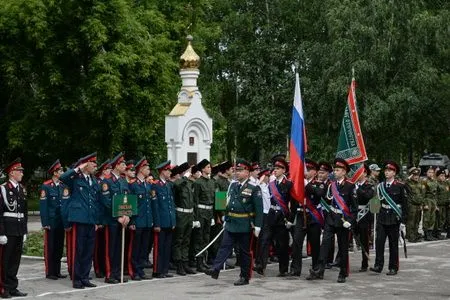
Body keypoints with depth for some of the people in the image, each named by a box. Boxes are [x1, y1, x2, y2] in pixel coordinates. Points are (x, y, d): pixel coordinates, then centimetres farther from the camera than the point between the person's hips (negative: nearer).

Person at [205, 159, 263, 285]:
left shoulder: (253, 188, -8)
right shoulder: (233, 185, 10)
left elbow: (259, 208, -10)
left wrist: (257, 226, -13)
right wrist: (226, 219, 17)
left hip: (245, 226, -5)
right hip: (231, 223, 5)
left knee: (245, 251, 4)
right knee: (224, 246, -2)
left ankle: (244, 277, 12)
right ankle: (215, 269, -7)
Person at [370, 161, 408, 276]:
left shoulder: (400, 186, -3)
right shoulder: (380, 186, 8)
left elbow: (404, 204, -2)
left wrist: (403, 220, -6)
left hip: (394, 219, -3)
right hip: (382, 218, 3)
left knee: (393, 244, 4)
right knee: (379, 241, -7)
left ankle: (393, 268, 12)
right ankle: (378, 265, -4)